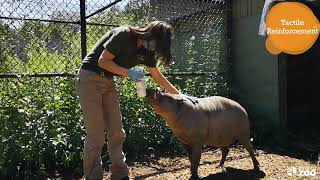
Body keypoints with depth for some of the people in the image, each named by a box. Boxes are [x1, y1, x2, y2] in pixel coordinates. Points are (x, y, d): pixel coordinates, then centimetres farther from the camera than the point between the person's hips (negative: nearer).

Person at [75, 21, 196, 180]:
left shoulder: (146, 51, 2)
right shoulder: (124, 35, -21)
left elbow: (157, 76, 11)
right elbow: (102, 61, -20)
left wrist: (180, 94, 10)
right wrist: (128, 73, -22)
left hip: (108, 82, 7)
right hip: (90, 78, -7)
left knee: (116, 133, 4)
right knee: (95, 136, -8)